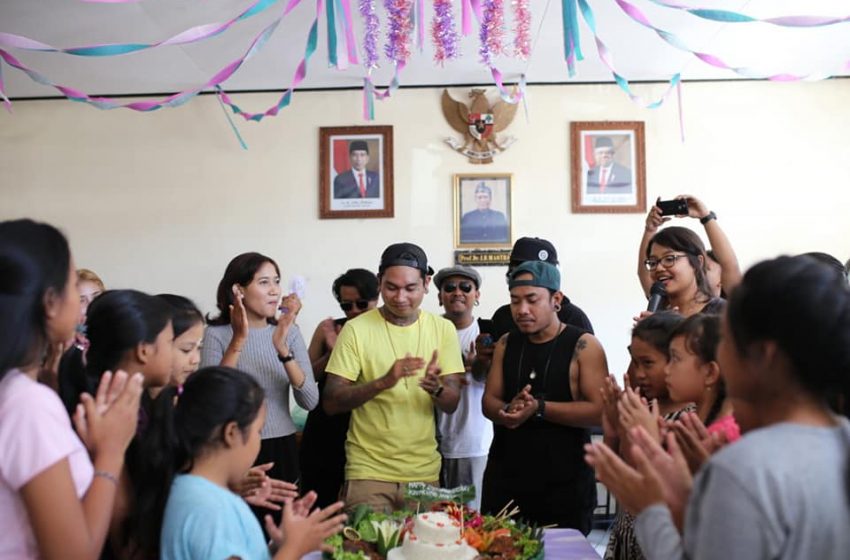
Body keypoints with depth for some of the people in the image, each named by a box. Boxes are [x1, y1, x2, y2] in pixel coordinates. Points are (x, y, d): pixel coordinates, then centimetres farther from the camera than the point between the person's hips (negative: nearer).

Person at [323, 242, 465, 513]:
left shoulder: (443, 329, 1)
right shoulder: (356, 329, -8)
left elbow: (452, 404, -1)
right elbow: (331, 403, -11)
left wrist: (436, 388, -24)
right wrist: (383, 382, -27)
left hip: (425, 471, 3)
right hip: (369, 471, -3)